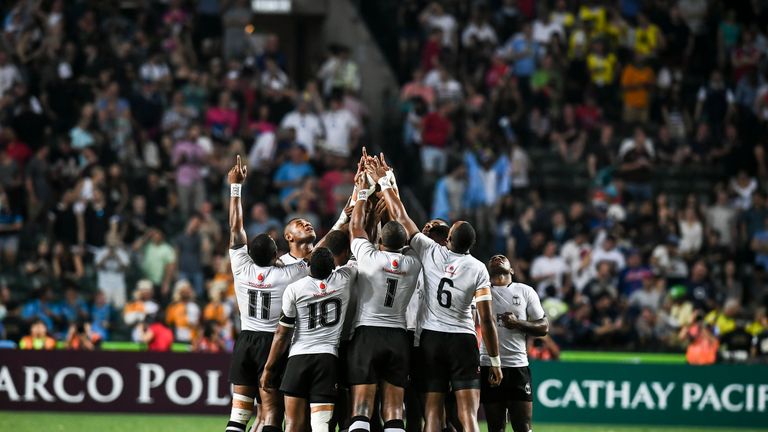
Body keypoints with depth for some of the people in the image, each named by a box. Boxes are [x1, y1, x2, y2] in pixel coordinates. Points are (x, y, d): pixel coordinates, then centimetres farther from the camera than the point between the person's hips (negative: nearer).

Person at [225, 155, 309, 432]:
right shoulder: (288, 275, -11)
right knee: (271, 409, -5)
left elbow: (236, 228, 5)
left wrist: (235, 188, 12)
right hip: (274, 341, -4)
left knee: (240, 409, 7)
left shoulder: (243, 270, -3)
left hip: (246, 340, 4)